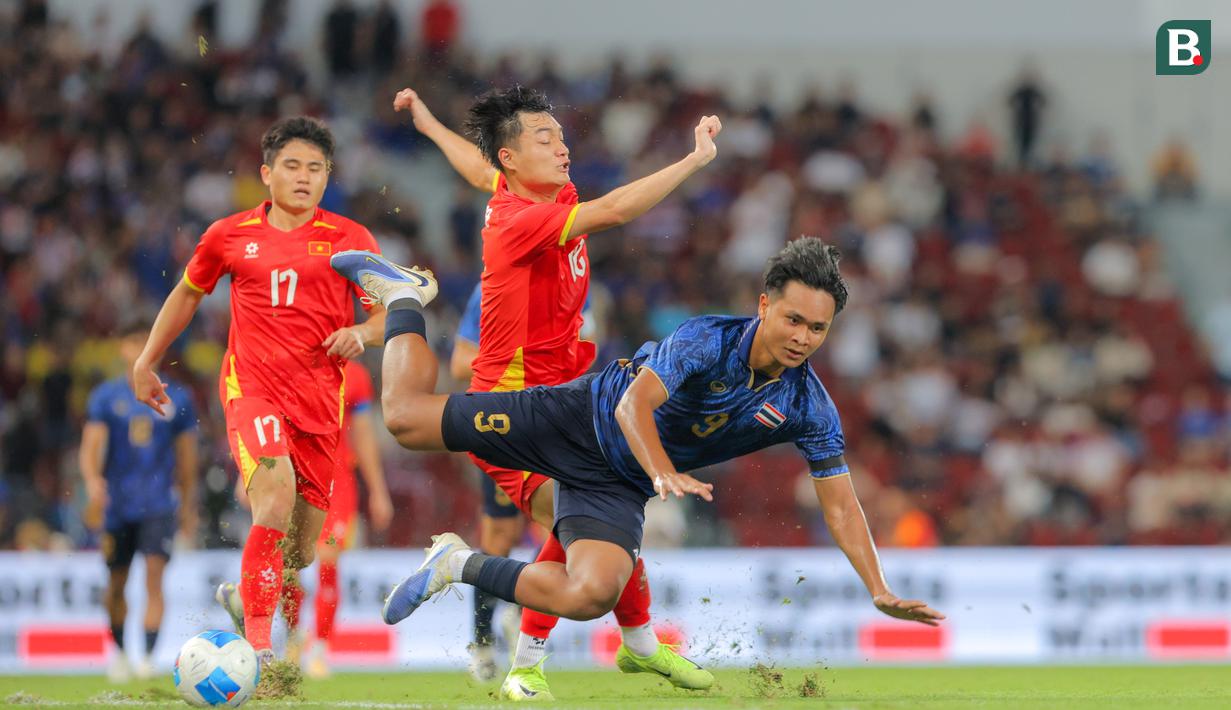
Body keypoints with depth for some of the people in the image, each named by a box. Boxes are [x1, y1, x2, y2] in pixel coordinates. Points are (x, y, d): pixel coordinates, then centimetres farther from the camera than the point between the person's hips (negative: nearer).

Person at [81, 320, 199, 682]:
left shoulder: (177, 398, 4)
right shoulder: (105, 397, 2)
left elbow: (186, 456, 11)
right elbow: (91, 447, -6)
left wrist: (189, 508, 14)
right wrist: (94, 482, -26)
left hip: (159, 505, -1)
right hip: (118, 503, 1)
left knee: (154, 575, -17)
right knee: (116, 584, 10)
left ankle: (148, 657, -21)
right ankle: (119, 650, 33)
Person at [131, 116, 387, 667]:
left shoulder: (349, 240, 6)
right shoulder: (230, 235, 8)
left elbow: (389, 315, 9)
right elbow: (187, 293, 24)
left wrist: (362, 332, -14)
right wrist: (146, 361, 27)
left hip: (319, 399, 2)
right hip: (252, 388, -2)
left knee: (301, 550, 5)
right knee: (277, 496, -30)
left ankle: (243, 596, 40)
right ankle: (258, 645, -31)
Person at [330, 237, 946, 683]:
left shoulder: (809, 409, -12)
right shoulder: (707, 340, -25)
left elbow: (839, 500, -5)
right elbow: (635, 404, -34)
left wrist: (880, 591, -13)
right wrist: (665, 475, -51)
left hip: (616, 487, 3)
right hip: (582, 418, -3)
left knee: (592, 596, -25)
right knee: (407, 417, -4)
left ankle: (464, 567, -2)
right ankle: (403, 296, 27)